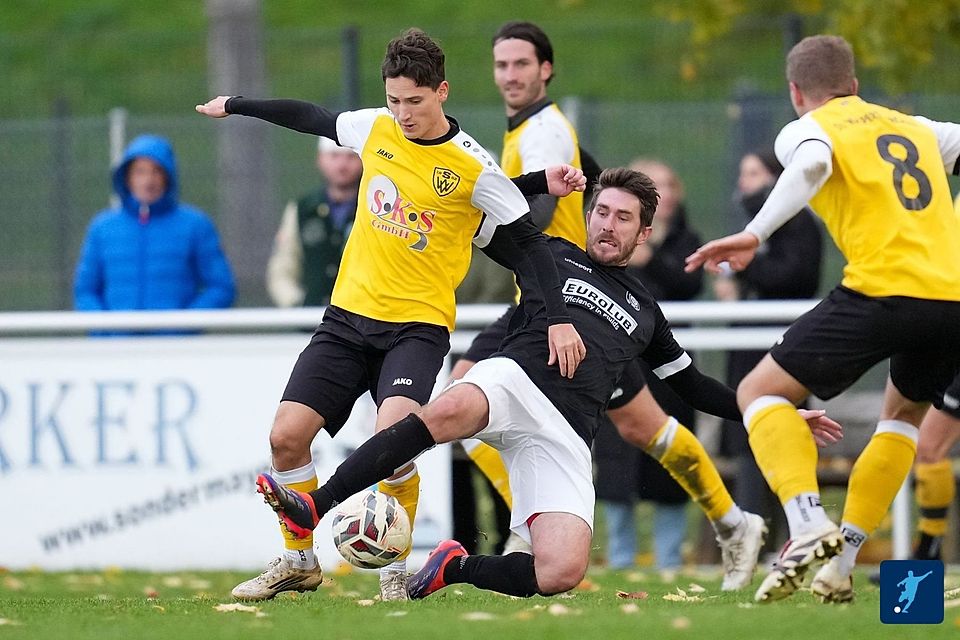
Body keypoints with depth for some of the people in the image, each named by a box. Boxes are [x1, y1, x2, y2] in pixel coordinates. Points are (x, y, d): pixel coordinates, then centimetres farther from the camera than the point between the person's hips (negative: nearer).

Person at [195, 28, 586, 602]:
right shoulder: (375, 129, 2)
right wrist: (235, 106, 29)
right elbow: (312, 118, 21)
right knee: (287, 436, -4)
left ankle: (396, 569, -9)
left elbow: (528, 240, -6)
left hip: (419, 323, -5)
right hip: (349, 313, 5)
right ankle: (300, 561, 15)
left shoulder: (472, 167, -12)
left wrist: (560, 320, -10)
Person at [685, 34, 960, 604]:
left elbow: (814, 164, -14)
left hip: (884, 288, -6)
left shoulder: (806, 130, 8)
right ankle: (841, 562, 19)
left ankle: (809, 524, -18)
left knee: (760, 392, 5)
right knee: (905, 413, 30)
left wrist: (755, 235, -18)